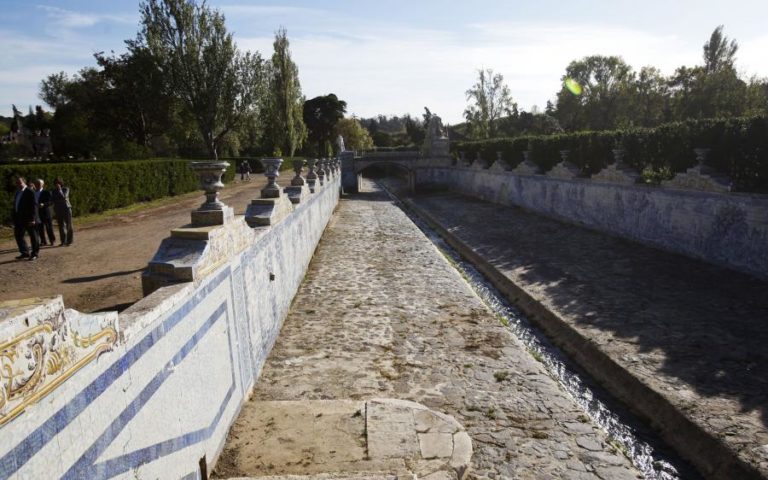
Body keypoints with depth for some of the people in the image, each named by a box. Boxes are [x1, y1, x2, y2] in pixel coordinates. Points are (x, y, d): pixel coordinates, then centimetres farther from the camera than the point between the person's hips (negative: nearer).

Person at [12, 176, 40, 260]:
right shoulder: (17, 193, 14)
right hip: (19, 219, 9)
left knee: (33, 236, 2)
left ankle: (34, 254, 11)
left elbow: (34, 206, -17)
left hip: (29, 219, -9)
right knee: (18, 235, 9)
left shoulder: (30, 192, -12)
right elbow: (15, 206, 18)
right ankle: (25, 253, 19)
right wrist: (14, 219, 14)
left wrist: (33, 219, -21)